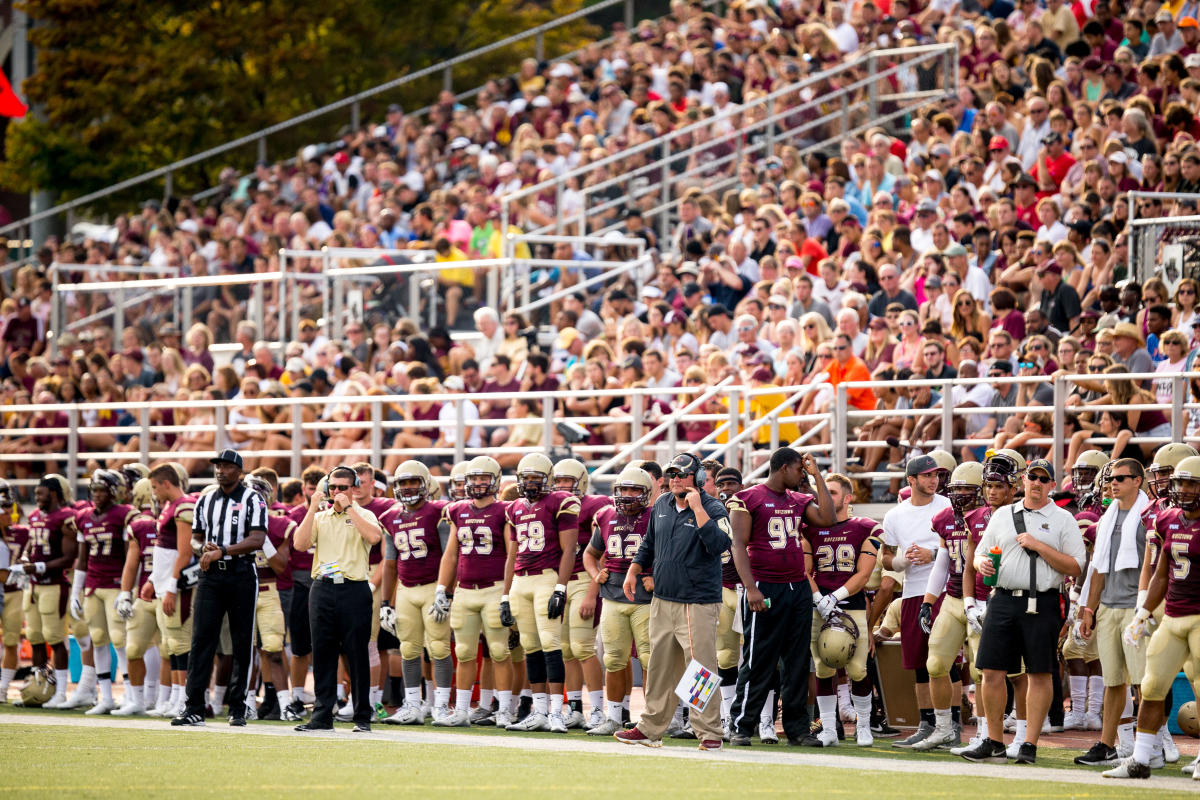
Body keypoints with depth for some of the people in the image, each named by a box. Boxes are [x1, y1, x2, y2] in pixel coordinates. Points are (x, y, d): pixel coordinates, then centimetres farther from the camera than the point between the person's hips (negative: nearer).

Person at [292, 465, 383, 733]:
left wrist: (348, 508, -15)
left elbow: (374, 537, -18)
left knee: (357, 655, -1)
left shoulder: (364, 516, 4)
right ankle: (322, 715, 8)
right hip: (322, 589, 4)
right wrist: (313, 509, -5)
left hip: (354, 589, -4)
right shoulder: (319, 517, 15)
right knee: (322, 654, 4)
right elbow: (300, 543, -1)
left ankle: (362, 717, 4)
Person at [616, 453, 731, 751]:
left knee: (701, 668, -9)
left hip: (698, 603, -6)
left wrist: (697, 508, -22)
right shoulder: (662, 505, 12)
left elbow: (719, 544, -25)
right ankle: (650, 729, 21)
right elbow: (650, 544, 26)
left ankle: (709, 732, -4)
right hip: (663, 600, 6)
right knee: (661, 668, 13)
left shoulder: (713, 508, -7)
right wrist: (634, 571, 16)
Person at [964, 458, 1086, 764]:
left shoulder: (1063, 519, 4)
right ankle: (994, 744, 9)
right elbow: (980, 554, 20)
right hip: (1003, 600, 3)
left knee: (1039, 675, -2)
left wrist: (1038, 546, -11)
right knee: (992, 671, 1)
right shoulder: (1002, 516, 16)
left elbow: (1075, 567, -3)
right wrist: (982, 563, -4)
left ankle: (1030, 744, 3)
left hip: (1042, 604, -3)